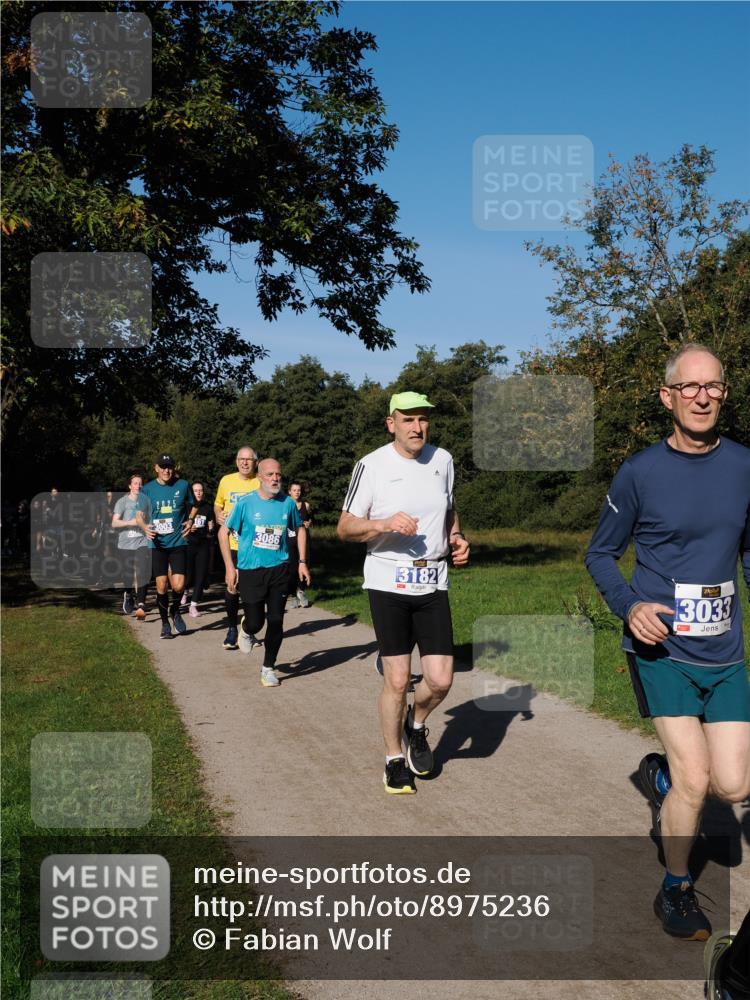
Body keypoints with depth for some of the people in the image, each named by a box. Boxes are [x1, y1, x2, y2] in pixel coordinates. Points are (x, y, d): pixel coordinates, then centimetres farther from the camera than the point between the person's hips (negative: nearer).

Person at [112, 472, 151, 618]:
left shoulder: (146, 501, 8)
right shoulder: (122, 501, 1)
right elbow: (114, 523, -6)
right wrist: (130, 522, -18)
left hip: (142, 542, 0)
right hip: (125, 544, 0)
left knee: (142, 573, -15)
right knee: (127, 574, 10)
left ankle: (141, 605, -20)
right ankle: (128, 595, 38)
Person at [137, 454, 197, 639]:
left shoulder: (183, 485, 1)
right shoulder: (148, 489, 2)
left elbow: (193, 505, 17)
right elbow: (139, 514, 7)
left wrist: (190, 520, -2)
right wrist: (144, 527, -14)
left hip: (178, 542, -1)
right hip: (157, 543, 1)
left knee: (178, 585, -10)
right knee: (161, 586, 2)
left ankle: (175, 611, 22)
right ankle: (165, 623, 20)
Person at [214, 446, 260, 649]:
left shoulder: (261, 483, -2)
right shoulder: (226, 481, 3)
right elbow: (218, 504, 17)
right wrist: (219, 516, -3)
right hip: (232, 543, 1)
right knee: (232, 586, -1)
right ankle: (232, 629, 16)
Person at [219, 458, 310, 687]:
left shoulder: (287, 503, 0)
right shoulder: (246, 502, -8)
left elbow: (300, 529, 16)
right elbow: (223, 532, -1)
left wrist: (302, 562, 9)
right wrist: (230, 567, -5)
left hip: (278, 569, 2)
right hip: (250, 570, -2)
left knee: (276, 621, 1)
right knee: (255, 622, -1)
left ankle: (268, 668, 19)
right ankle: (246, 630, 37)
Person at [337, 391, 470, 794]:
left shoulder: (442, 460, 7)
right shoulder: (372, 465, -6)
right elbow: (345, 527, -4)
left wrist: (457, 538, 5)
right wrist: (385, 523, -21)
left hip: (433, 583, 4)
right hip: (387, 583, -3)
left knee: (440, 679, -2)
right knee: (396, 680, -1)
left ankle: (417, 725, 31)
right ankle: (395, 759, 21)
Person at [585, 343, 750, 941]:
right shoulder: (640, 473, -7)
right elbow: (601, 553, 3)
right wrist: (628, 605, -14)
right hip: (661, 649, -3)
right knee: (694, 780, -7)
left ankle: (660, 773, 34)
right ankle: (676, 890, 19)